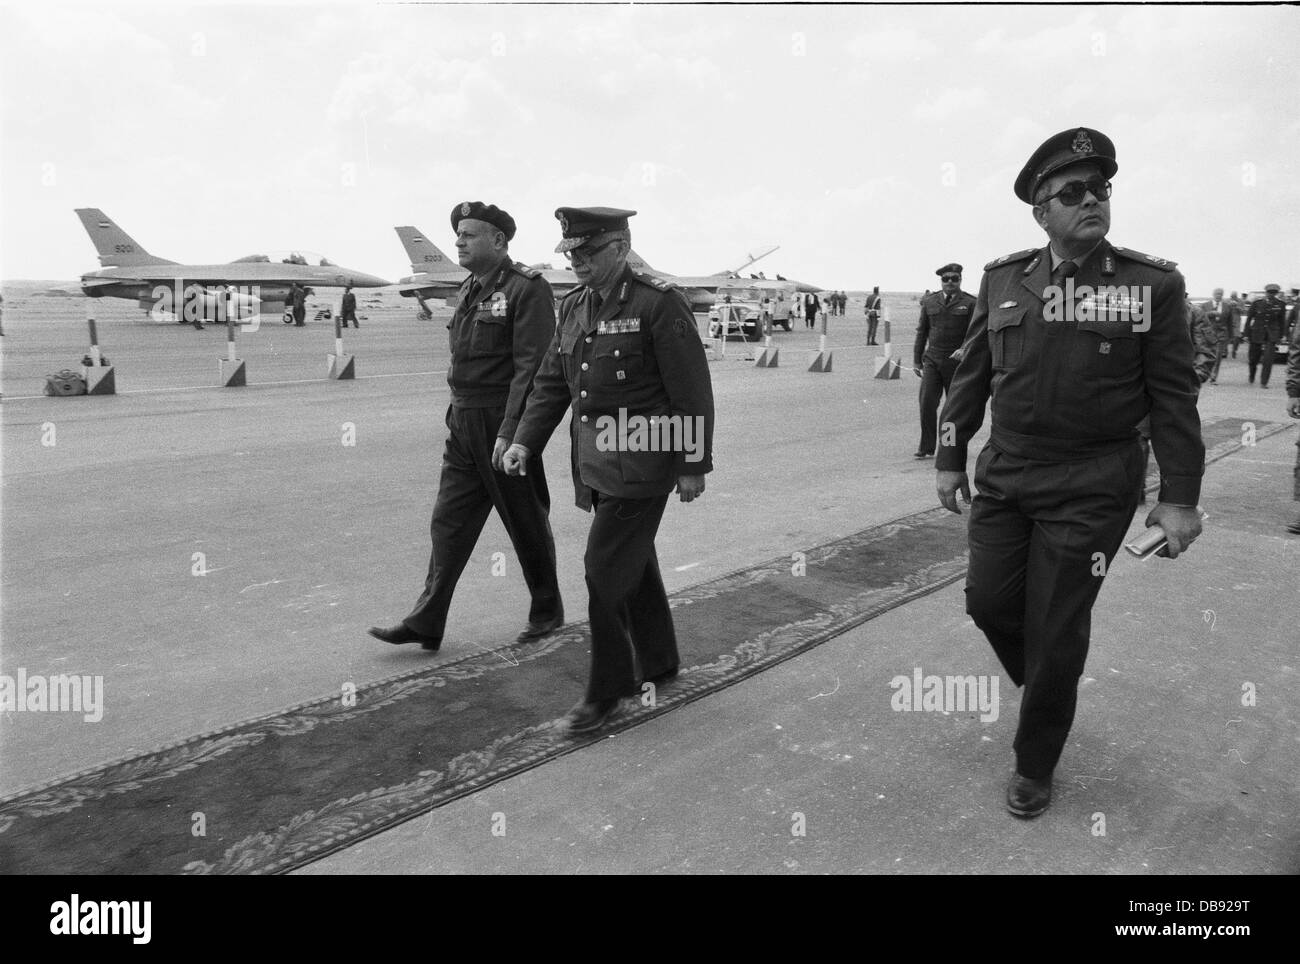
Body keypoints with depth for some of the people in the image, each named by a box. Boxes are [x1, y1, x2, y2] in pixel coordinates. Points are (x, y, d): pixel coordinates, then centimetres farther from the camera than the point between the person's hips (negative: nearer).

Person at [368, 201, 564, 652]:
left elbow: (531, 367, -19)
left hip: (504, 423, -8)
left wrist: (509, 432, -23)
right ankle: (426, 622, 12)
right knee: (448, 521, 6)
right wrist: (456, 416, 15)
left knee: (527, 525, 6)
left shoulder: (528, 289, -13)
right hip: (463, 424, 8)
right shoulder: (469, 289, 13)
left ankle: (547, 612, 25)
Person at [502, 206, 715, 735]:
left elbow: (691, 390, -12)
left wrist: (693, 464, -11)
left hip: (641, 462, -7)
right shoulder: (573, 306, 10)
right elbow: (551, 381, 12)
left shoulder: (659, 302, -13)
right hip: (595, 461, 7)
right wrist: (525, 441, 1)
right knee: (636, 566, 18)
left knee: (606, 569, -7)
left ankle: (608, 686, 11)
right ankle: (658, 665, 35)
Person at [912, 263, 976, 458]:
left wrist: (965, 349, -24)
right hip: (932, 360, 2)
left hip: (957, 362, -2)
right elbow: (921, 332, 14)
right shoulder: (929, 302, 10)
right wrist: (916, 360, 11)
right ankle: (926, 446, -1)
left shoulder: (970, 303, 1)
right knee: (927, 403, -9)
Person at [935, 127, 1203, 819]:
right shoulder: (1002, 279, 3)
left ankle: (1035, 764, 23)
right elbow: (972, 375, 9)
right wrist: (950, 458, 7)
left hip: (1091, 488, -3)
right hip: (1003, 475, 3)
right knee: (989, 598, 6)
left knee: (1055, 630, 2)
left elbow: (1173, 395, -3)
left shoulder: (1153, 283, -4)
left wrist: (1179, 496, -6)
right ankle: (1045, 683, 40)